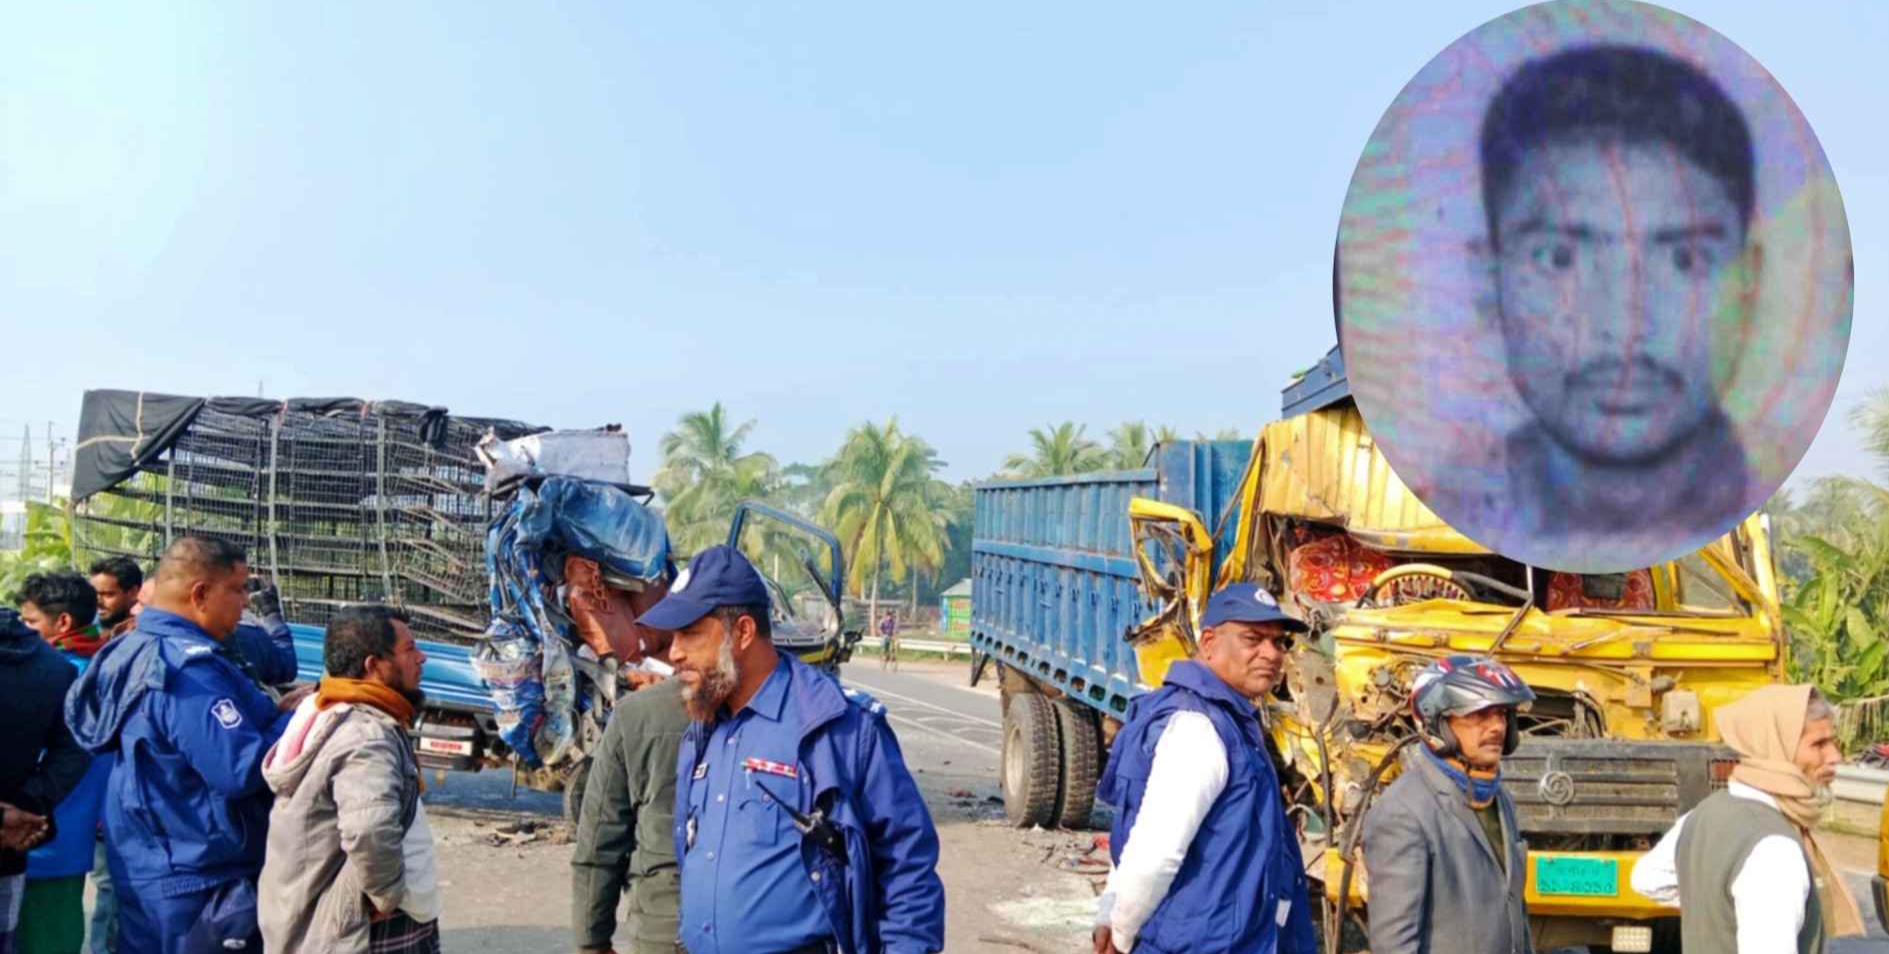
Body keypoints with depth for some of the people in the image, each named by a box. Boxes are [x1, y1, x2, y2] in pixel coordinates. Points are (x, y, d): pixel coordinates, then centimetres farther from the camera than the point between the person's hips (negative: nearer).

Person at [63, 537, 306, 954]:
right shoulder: (187, 666, -23)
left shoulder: (137, 649, 9)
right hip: (198, 883, -10)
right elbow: (242, 770, -28)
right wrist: (293, 719, -13)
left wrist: (273, 715, 8)